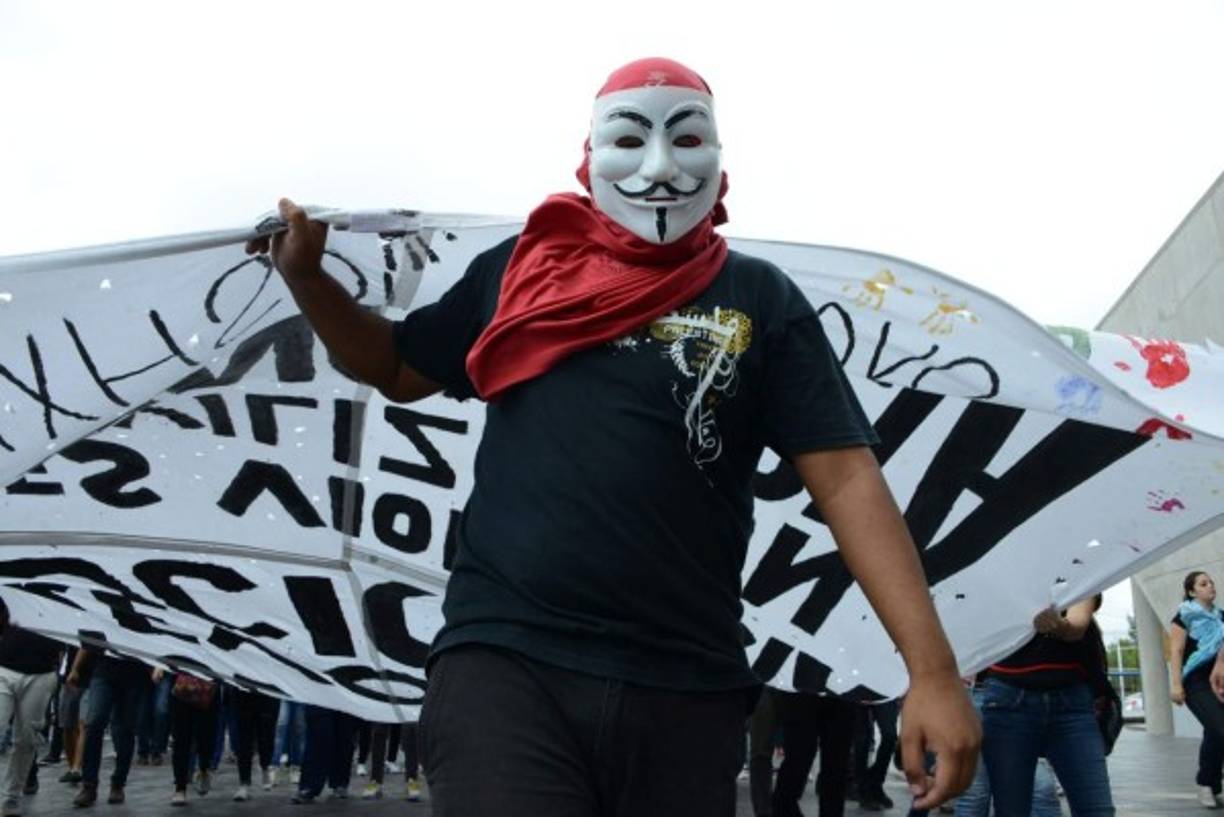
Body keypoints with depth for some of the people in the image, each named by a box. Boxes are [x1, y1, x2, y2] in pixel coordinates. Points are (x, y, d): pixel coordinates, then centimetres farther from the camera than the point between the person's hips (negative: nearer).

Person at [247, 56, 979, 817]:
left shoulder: (760, 300, 4)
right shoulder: (517, 271, 9)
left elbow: (845, 477, -2)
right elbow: (396, 368, 24)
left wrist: (933, 670, -9)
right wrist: (307, 275, 8)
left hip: (685, 689, 0)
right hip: (504, 660, 0)